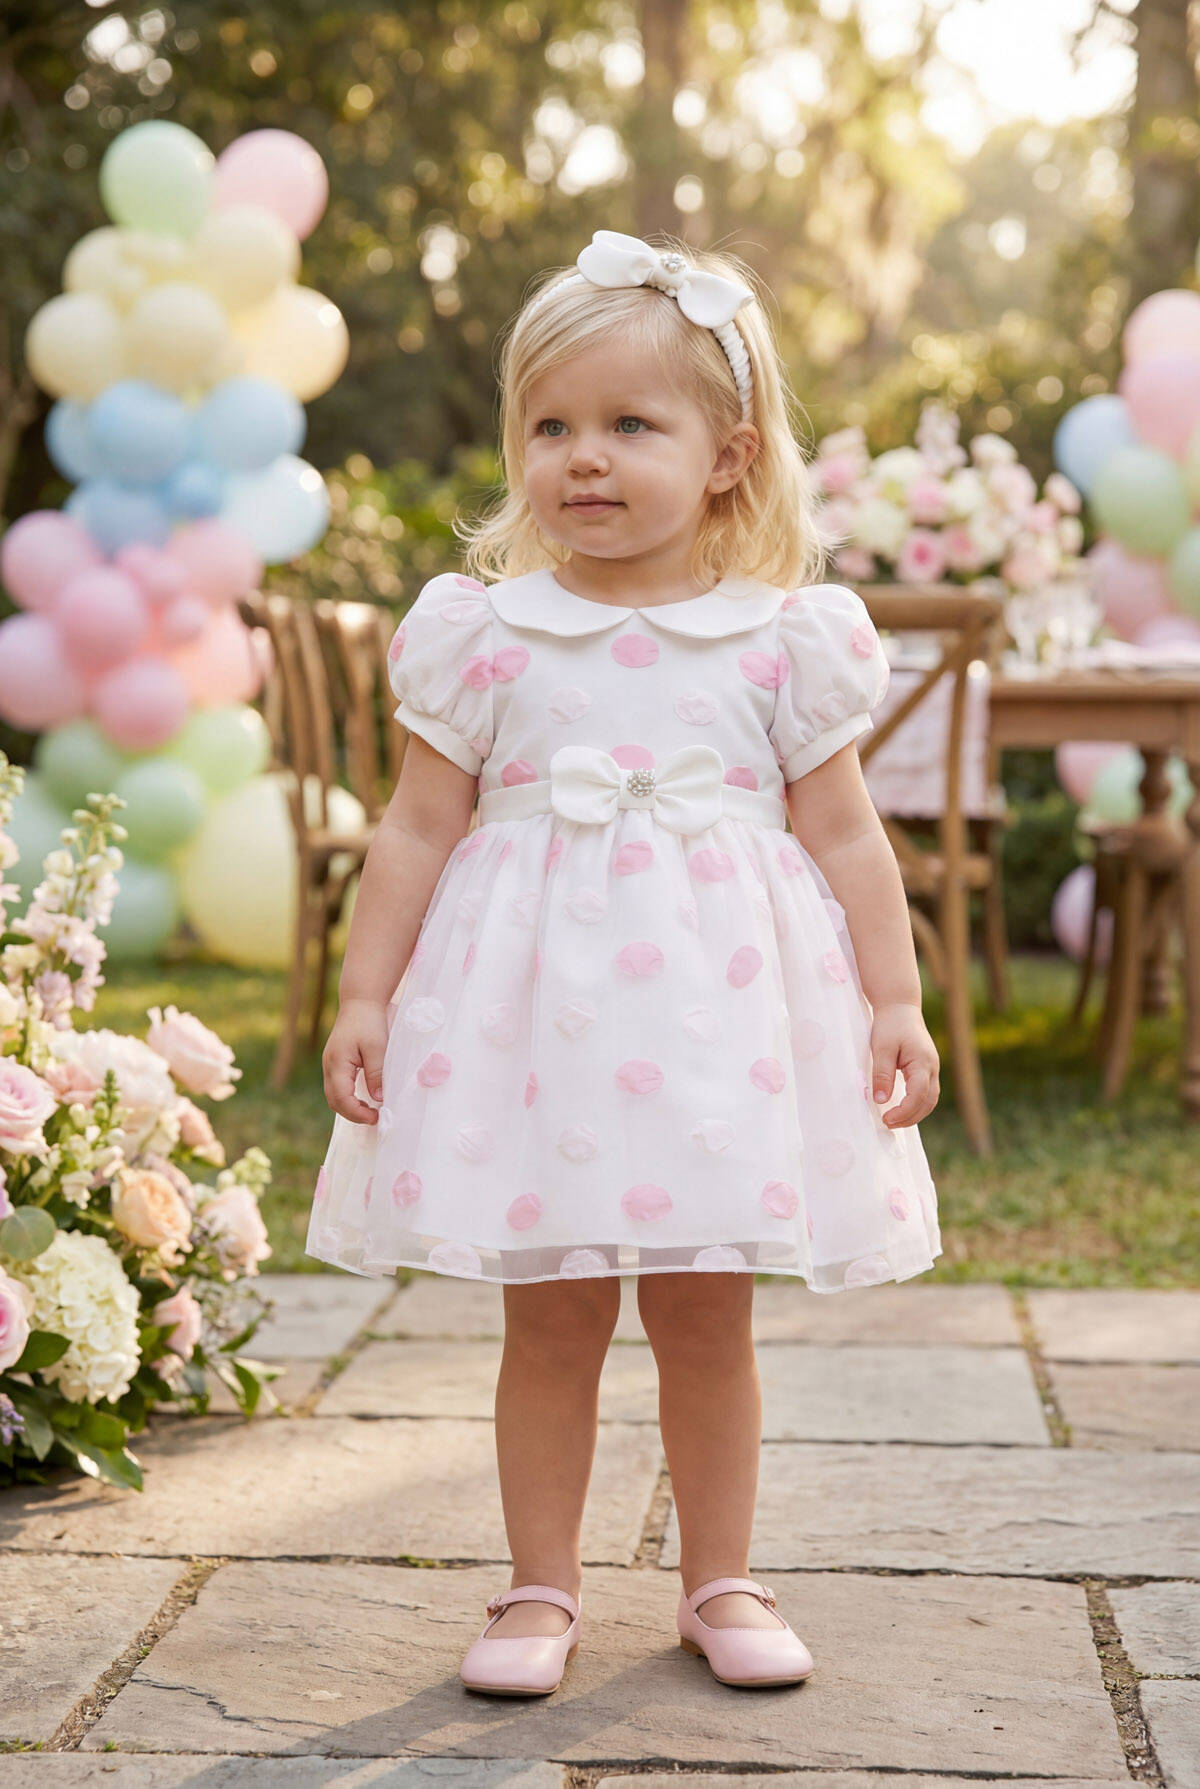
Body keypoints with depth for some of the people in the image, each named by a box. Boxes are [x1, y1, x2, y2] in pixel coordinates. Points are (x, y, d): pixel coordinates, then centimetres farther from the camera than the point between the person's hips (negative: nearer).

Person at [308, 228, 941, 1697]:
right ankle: (542, 1589, 21)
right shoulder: (483, 632, 1)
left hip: (723, 1018, 0)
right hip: (534, 1010, 0)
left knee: (706, 1318, 9)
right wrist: (364, 993, 0)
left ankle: (720, 1582, 26)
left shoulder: (784, 638, 1)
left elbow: (842, 832, 4)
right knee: (549, 1319, 6)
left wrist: (896, 998, 0)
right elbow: (419, 827, 4)